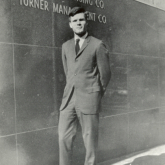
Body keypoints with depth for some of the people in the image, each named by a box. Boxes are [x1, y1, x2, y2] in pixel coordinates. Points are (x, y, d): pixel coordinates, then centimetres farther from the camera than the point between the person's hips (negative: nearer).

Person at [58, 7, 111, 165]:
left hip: (88, 99, -4)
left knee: (90, 138, 1)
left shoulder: (98, 45, -1)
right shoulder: (66, 46, 14)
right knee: (64, 137, 2)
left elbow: (105, 74, 3)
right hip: (68, 98, 5)